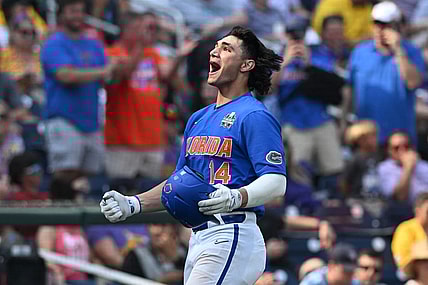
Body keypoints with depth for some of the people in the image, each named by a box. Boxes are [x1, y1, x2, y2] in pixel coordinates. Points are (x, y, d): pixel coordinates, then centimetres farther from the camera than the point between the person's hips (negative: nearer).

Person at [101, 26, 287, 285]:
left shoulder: (254, 116, -6)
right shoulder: (198, 119, 22)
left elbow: (276, 182, -15)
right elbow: (180, 182, 24)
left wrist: (235, 198, -33)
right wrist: (132, 205, 11)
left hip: (231, 236, -9)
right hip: (198, 238, 9)